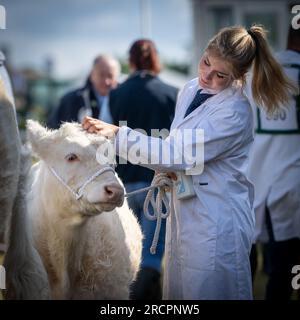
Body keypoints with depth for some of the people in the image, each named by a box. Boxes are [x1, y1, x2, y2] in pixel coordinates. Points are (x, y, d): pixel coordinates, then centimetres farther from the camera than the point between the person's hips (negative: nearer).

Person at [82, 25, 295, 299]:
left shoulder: (235, 113, -21)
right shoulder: (192, 89, 4)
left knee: (207, 291, 1)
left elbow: (178, 153, -24)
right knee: (177, 291, 16)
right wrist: (168, 169, -1)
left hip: (216, 223, -8)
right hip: (183, 212, 8)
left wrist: (117, 133, -25)